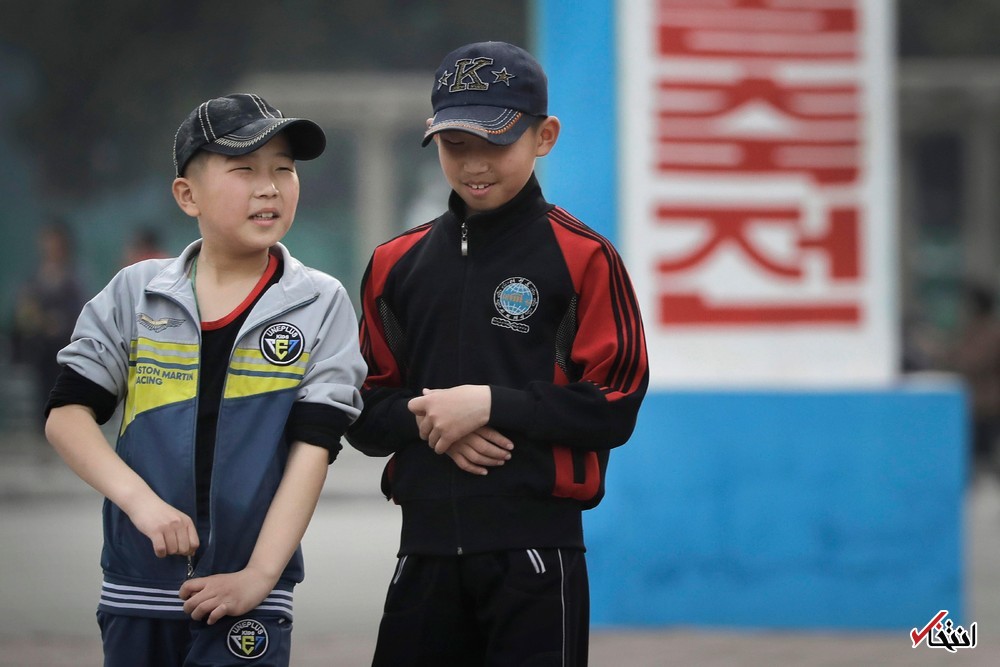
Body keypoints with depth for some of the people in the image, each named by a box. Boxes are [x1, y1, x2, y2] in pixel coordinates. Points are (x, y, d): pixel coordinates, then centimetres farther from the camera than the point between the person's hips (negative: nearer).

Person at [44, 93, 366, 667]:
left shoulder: (321, 305, 0)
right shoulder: (137, 293, 4)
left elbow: (311, 448, -6)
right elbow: (68, 414, 2)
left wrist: (259, 575, -14)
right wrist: (140, 500, -14)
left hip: (247, 604, -2)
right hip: (136, 590, 2)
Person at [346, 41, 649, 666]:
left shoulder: (583, 257, -2)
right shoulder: (398, 263, 12)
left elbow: (615, 407, -7)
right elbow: (363, 414, 13)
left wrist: (489, 404, -15)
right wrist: (428, 418, -8)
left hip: (535, 548, -4)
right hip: (428, 545, 4)